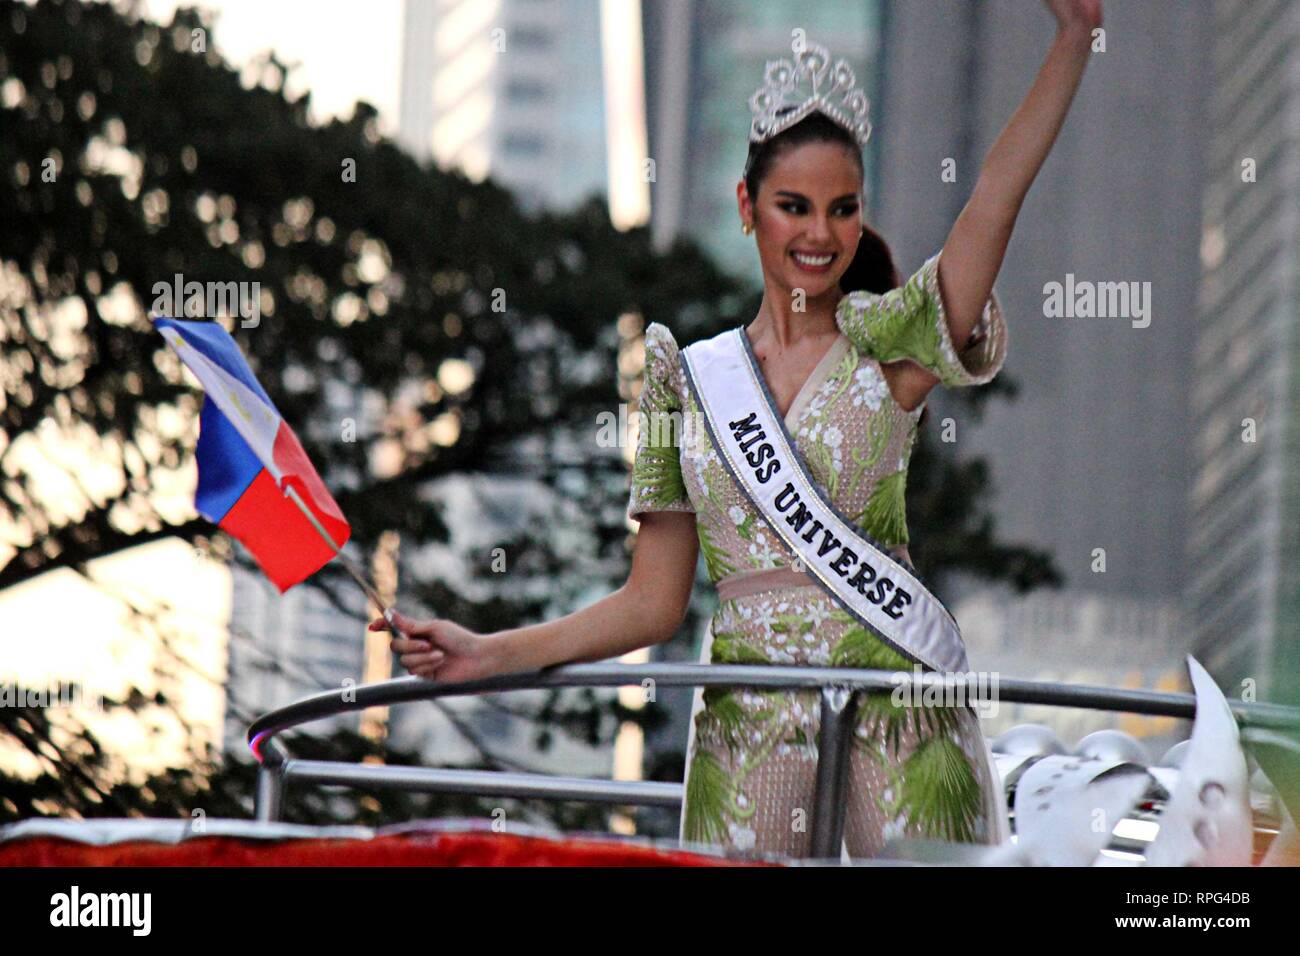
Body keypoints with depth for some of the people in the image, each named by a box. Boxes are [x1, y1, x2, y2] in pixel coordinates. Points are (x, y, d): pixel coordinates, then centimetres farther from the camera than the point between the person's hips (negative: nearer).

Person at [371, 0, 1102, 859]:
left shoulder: (887, 344, 4)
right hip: (745, 729, 2)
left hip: (900, 720, -2)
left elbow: (994, 201, -9)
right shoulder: (689, 377, 12)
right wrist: (488, 655, 5)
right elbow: (654, 603, 12)